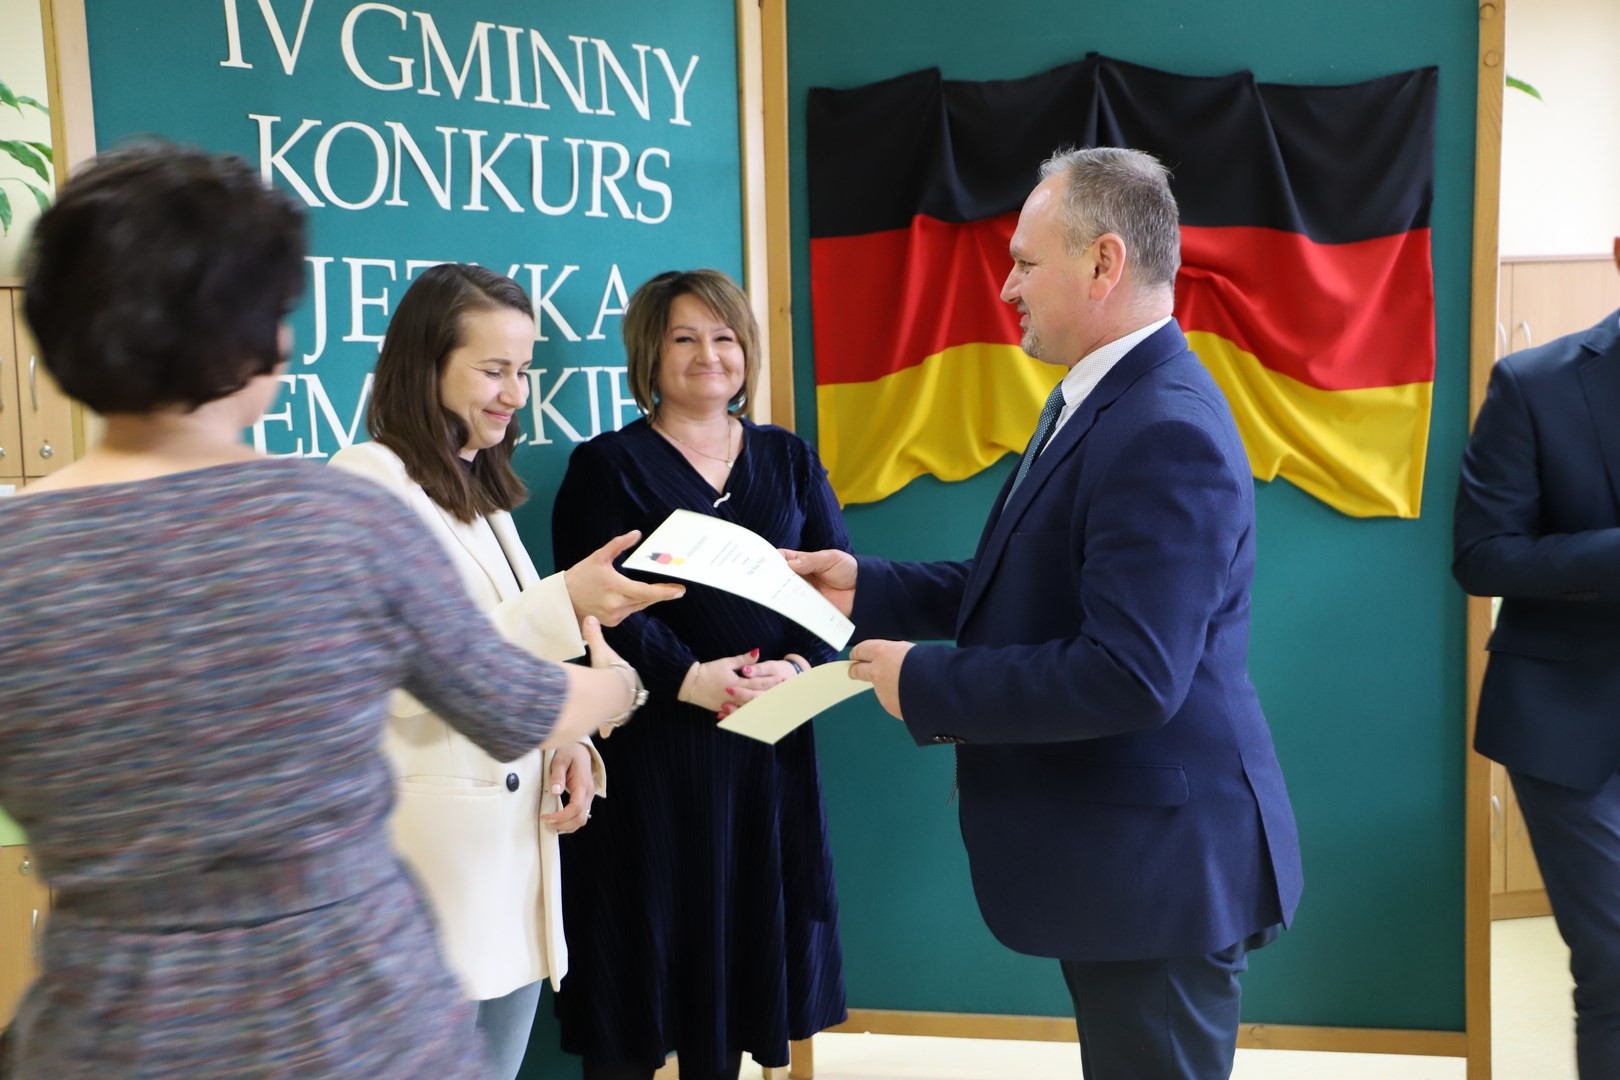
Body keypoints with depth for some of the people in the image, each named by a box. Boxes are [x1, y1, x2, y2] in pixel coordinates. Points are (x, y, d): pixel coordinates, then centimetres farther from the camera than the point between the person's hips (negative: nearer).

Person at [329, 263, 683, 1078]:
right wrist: (565, 603, -25)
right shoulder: (369, 478, -11)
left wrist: (566, 744, 1)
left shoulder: (479, 487, 15)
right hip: (434, 836, -8)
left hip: (515, 831, 8)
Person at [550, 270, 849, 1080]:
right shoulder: (607, 466, 0)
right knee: (648, 931, 4)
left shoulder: (789, 459, 11)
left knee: (747, 929, 10)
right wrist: (689, 677, -21)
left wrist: (799, 665, -14)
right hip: (650, 741, -3)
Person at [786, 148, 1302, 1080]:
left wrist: (924, 682, -22)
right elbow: (1036, 588, 13)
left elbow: (1129, 675, -30)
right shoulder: (1097, 399, 9)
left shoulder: (1167, 433, -25)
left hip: (1158, 866, -10)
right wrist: (868, 589, 6)